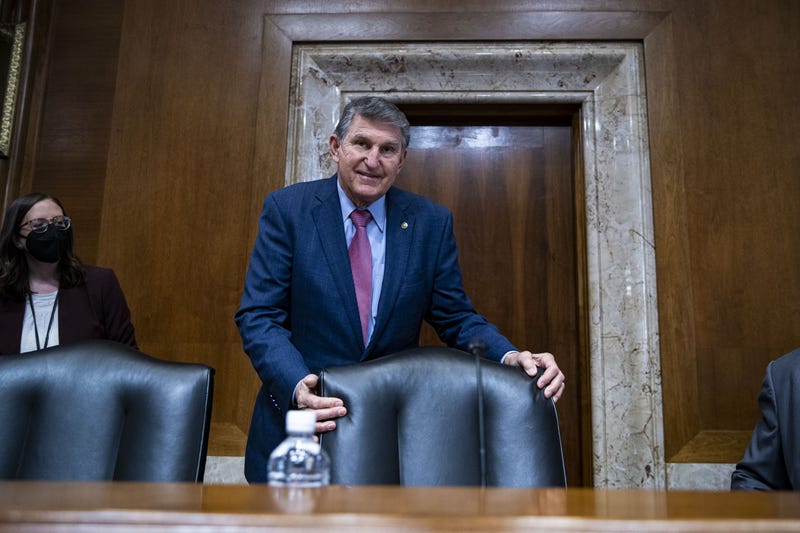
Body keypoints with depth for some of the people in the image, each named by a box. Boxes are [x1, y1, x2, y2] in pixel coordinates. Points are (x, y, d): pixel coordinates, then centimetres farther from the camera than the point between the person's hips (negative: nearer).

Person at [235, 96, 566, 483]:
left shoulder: (431, 222, -1)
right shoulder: (287, 209, -6)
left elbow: (455, 317, 1)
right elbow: (258, 316, -10)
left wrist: (511, 357, -19)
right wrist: (298, 386, -28)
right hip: (297, 422, -1)